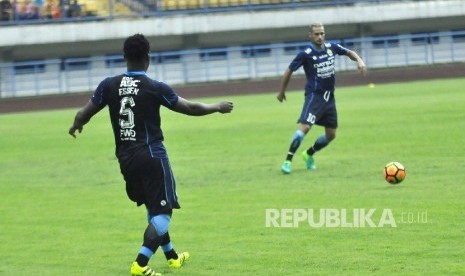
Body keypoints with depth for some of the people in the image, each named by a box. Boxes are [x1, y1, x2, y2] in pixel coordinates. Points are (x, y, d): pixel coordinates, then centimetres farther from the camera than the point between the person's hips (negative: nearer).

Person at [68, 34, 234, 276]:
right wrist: (217, 107, 15)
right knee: (163, 212, -3)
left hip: (125, 158, 6)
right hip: (152, 156, -6)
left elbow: (85, 113, 4)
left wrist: (76, 126, 28)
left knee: (152, 208, 23)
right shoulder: (155, 88, -11)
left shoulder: (109, 85, -1)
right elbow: (190, 108, -2)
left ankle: (171, 256, 37)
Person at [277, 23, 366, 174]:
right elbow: (289, 71, -4)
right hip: (314, 95, -6)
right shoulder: (306, 54, -14)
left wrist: (359, 60, -1)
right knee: (305, 127, -24)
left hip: (329, 96, 6)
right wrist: (281, 92, 4)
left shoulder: (331, 47, 0)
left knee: (331, 134, 9)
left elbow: (349, 52, 18)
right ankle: (288, 160, -17)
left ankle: (309, 154, 31)